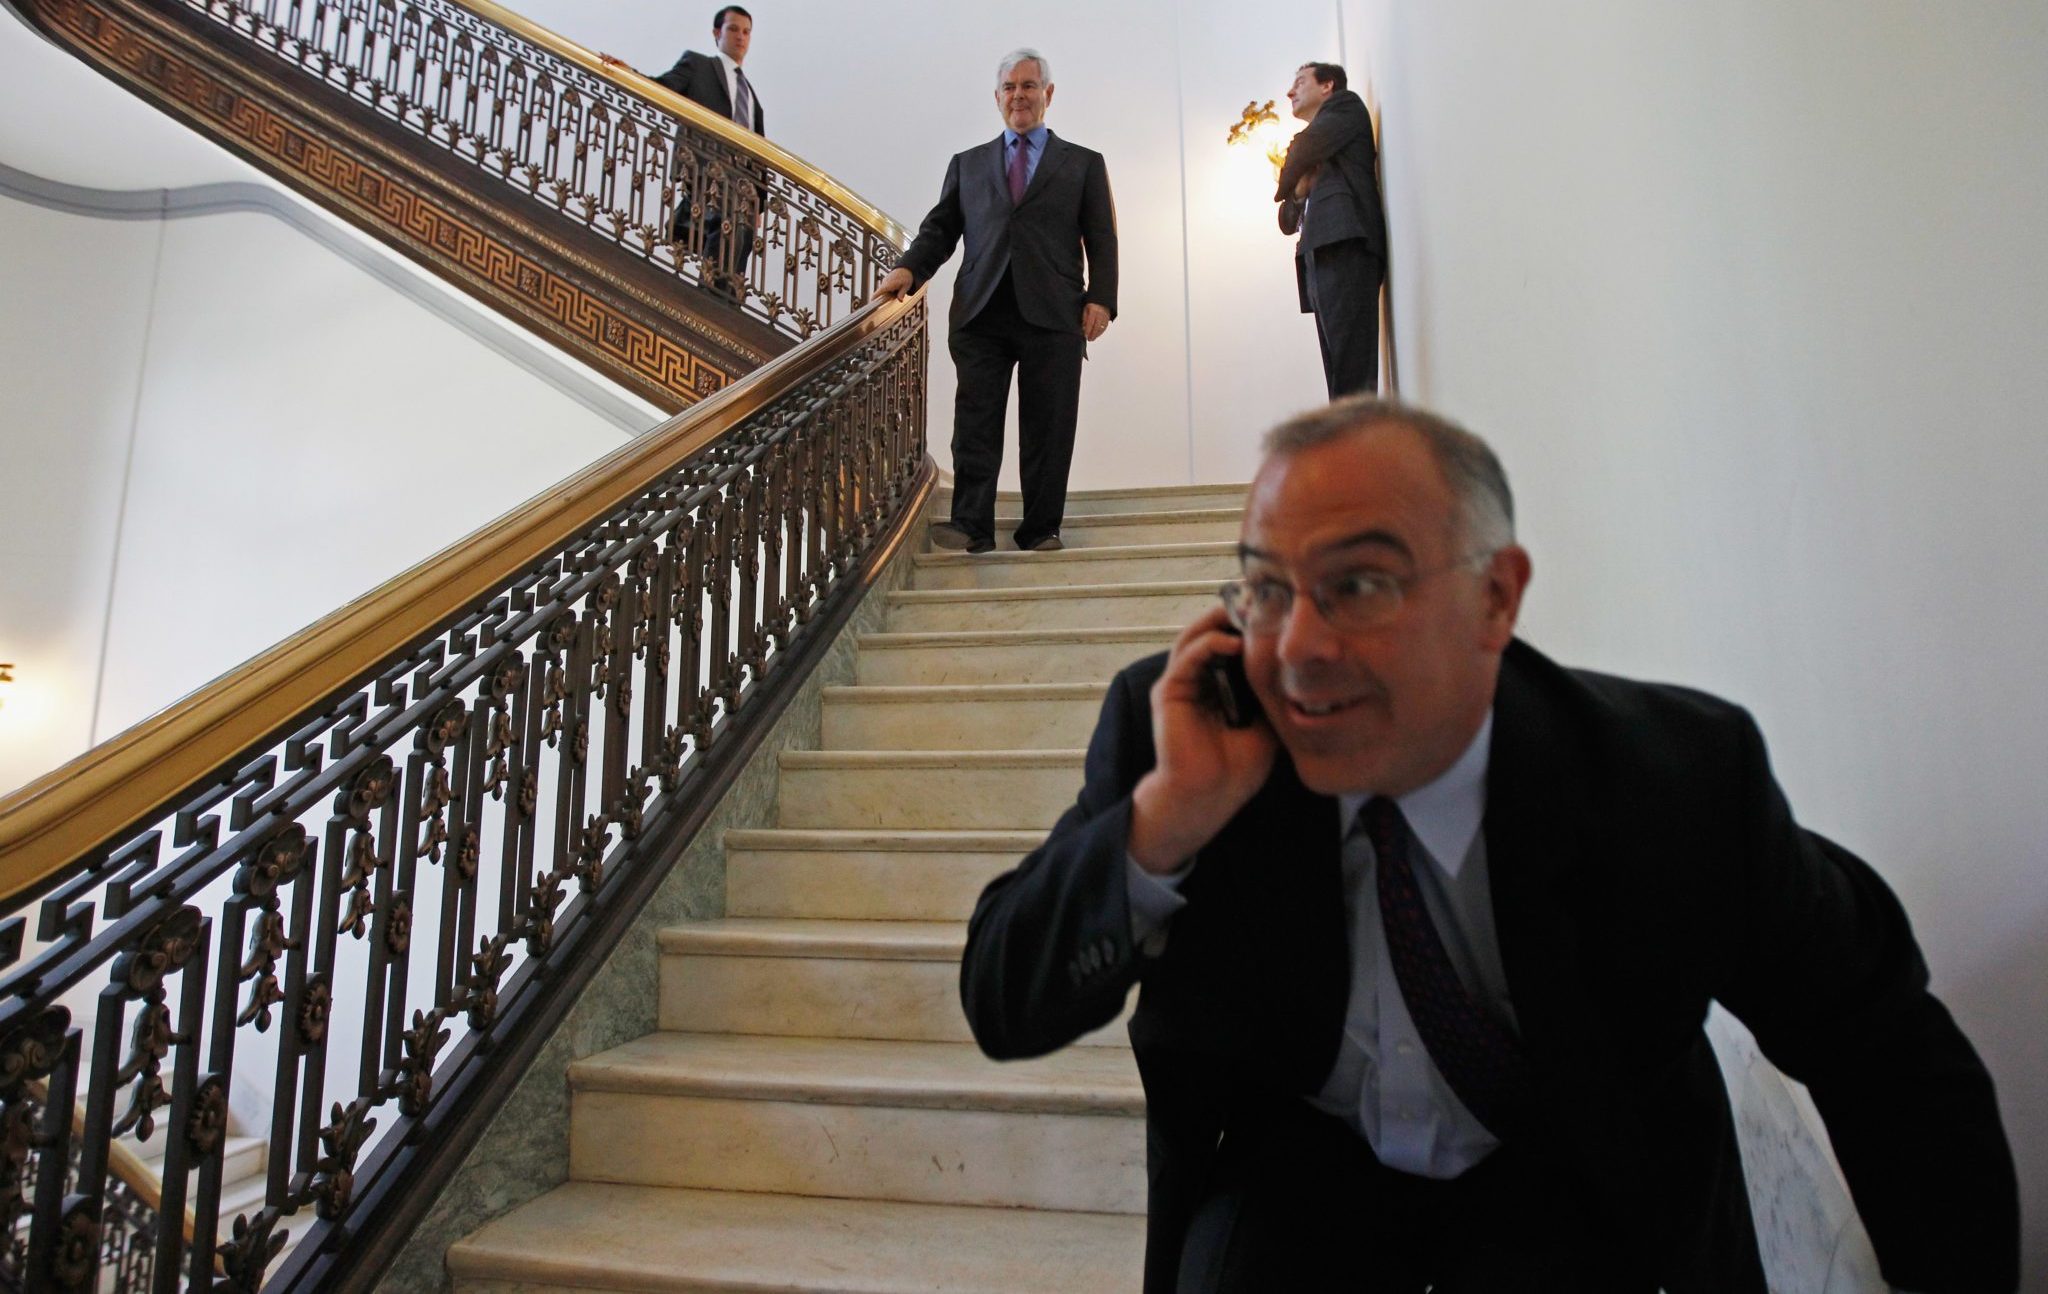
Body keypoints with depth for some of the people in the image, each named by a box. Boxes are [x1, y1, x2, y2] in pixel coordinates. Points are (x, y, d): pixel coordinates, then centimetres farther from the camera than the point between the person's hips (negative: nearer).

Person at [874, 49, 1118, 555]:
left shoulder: (1084, 164, 17)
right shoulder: (967, 164, 23)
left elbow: (1102, 240, 9)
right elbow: (941, 228, 16)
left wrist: (1101, 299, -6)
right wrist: (909, 269, -3)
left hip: (1053, 315, -1)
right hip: (980, 313, 2)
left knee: (1047, 429, -1)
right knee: (974, 425, -6)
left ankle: (1041, 531, 6)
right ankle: (971, 527, -6)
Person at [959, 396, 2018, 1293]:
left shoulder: (1683, 777, -21)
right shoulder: (1168, 726, -22)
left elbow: (1875, 1030, -4)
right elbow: (1003, 1010, -23)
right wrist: (1167, 814, -37)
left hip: (1569, 1184, 1)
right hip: (1297, 1164, 0)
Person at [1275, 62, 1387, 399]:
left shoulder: (1345, 104, 17)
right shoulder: (1317, 157, 37)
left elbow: (1305, 147, -2)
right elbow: (1288, 222, 30)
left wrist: (1285, 188, 18)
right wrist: (1297, 192, 8)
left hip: (1344, 241, -8)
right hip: (1324, 253, 8)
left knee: (1353, 374, -21)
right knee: (1342, 377, -3)